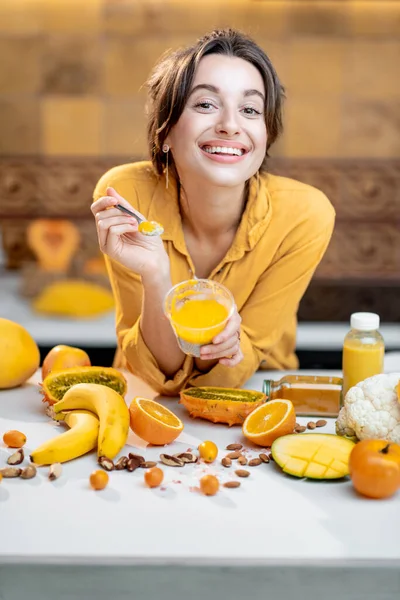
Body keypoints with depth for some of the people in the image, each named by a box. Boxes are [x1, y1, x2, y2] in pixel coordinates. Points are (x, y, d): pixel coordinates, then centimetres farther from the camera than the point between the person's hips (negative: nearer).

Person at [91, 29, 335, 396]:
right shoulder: (126, 194, -20)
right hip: (151, 399, -1)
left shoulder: (304, 215, -20)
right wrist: (155, 276, -33)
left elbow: (229, 375, -12)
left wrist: (222, 345, -33)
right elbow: (163, 373, -17)